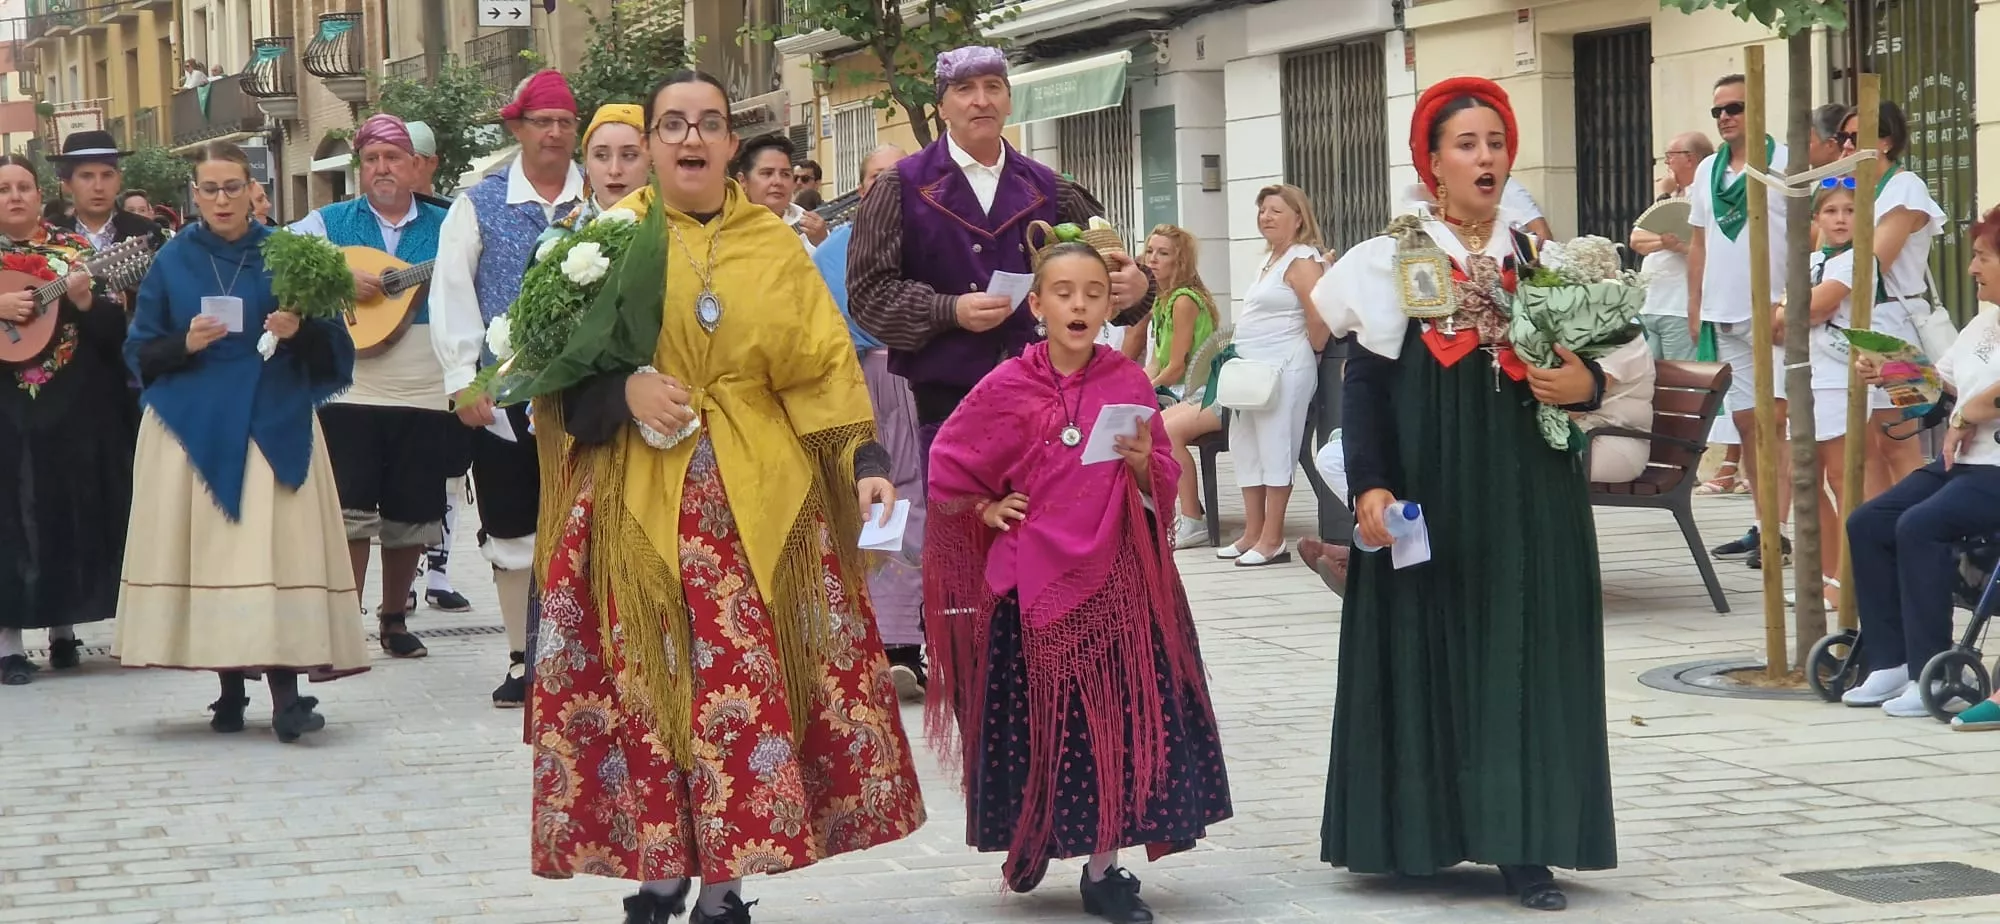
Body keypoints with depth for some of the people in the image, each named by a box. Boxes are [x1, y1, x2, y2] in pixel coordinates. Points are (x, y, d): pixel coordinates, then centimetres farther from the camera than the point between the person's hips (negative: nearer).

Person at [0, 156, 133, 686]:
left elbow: (115, 330, 1)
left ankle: (63, 628, 17)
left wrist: (85, 300, -17)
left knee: (73, 512, 5)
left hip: (74, 408, 1)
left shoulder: (74, 249, 7)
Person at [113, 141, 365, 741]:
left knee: (277, 550, -11)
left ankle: (286, 695, -16)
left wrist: (298, 331, -14)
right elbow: (140, 352, 9)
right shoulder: (173, 261, 8)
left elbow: (332, 345, 6)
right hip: (194, 428, 1)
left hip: (274, 426, -1)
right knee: (211, 550, -1)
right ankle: (230, 688, 8)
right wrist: (185, 344, -10)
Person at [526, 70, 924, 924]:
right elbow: (560, 363, 4)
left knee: (746, 686, -6)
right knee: (645, 681, -4)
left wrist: (865, 460, -8)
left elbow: (824, 367, 5)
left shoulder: (775, 245, 10)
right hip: (635, 495, 0)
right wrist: (625, 388, -15)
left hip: (756, 498, 1)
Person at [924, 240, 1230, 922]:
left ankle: (1102, 869, 4)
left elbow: (1165, 487, 7)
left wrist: (1145, 465, -12)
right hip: (1034, 581, -1)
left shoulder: (1129, 383, 2)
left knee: (1117, 716, -4)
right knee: (1038, 720, 3)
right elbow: (946, 469, 10)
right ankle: (1026, 842, 25)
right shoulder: (1006, 388, -1)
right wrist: (986, 509, 0)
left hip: (1114, 580, 1)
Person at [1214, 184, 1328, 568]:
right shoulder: (1271, 259, 18)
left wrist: (1309, 354, -7)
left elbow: (1319, 318, -20)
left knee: (1275, 449, -6)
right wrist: (1237, 358, 16)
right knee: (1247, 449, 11)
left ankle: (1272, 540, -3)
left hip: (1284, 372, -10)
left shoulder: (1302, 261, -11)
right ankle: (1252, 534, 18)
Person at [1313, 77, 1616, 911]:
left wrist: (1585, 387, -11)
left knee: (1524, 657, -1)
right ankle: (1417, 832, 9)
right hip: (1428, 495, -2)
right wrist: (1371, 487, -14)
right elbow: (1363, 387, -3)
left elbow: (1582, 368, 13)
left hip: (1528, 495, 2)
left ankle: (1524, 842, 1)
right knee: (1423, 652, 0)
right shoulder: (1393, 259, 0)